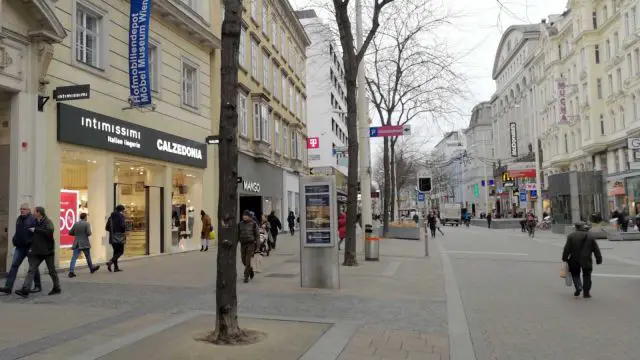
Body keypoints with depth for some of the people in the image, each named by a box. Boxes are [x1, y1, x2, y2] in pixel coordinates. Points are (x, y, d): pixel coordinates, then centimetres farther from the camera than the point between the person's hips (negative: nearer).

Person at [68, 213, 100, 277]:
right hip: (85, 244, -3)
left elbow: (70, 233, 8)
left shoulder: (75, 224, 6)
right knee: (88, 257, 14)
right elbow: (89, 233, -17)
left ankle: (71, 271, -15)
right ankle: (92, 269, 31)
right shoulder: (87, 224, -8)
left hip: (77, 244, 3)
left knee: (74, 258, -3)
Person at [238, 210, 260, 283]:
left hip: (250, 244, -4)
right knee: (244, 261, 10)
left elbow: (257, 234, -2)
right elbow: (238, 234, 9)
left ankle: (246, 277, -2)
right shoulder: (240, 224, 4)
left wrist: (257, 244, -6)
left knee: (248, 261, -8)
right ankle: (250, 270, 38)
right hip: (242, 244, 4)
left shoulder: (253, 224, -5)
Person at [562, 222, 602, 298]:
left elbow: (567, 248, -6)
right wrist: (599, 259, 12)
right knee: (586, 276, 10)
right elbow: (596, 249, 6)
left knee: (575, 274, 16)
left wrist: (565, 258, 0)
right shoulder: (590, 236, 4)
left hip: (574, 260, -1)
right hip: (586, 260, 1)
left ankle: (578, 286, -6)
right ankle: (586, 293, 11)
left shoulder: (571, 236, -4)